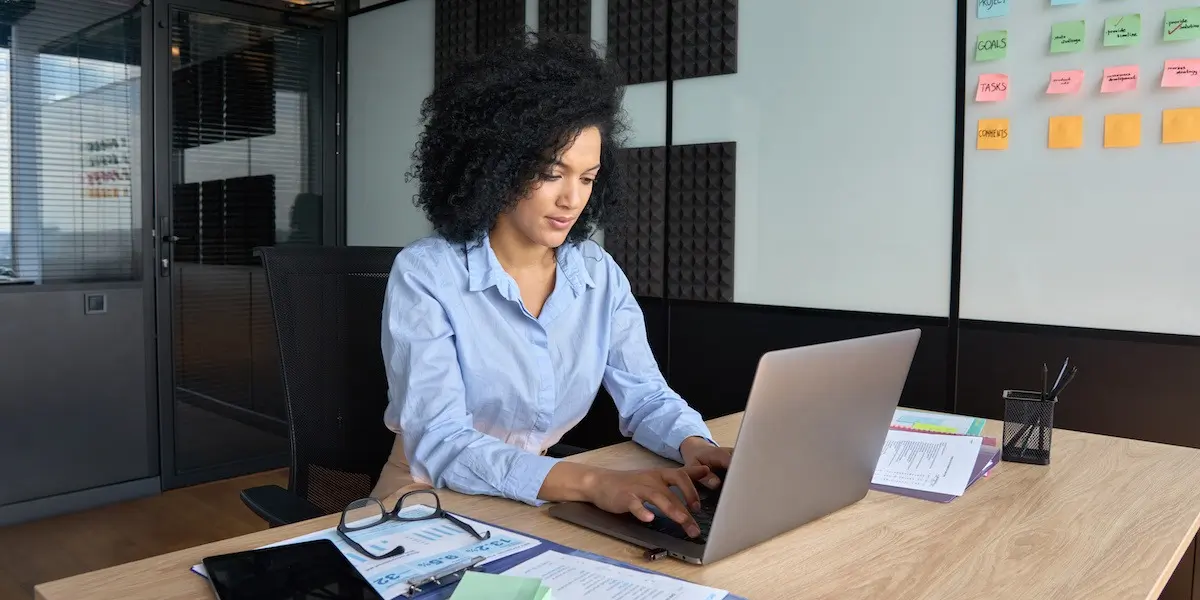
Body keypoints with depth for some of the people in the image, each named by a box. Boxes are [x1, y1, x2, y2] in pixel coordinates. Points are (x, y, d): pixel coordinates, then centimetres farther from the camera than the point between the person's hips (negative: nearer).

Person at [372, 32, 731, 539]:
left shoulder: (600, 274, -2)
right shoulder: (424, 276, -17)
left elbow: (646, 396, 0)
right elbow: (439, 445, -25)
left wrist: (695, 447, -22)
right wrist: (590, 482, -38)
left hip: (539, 503, 4)